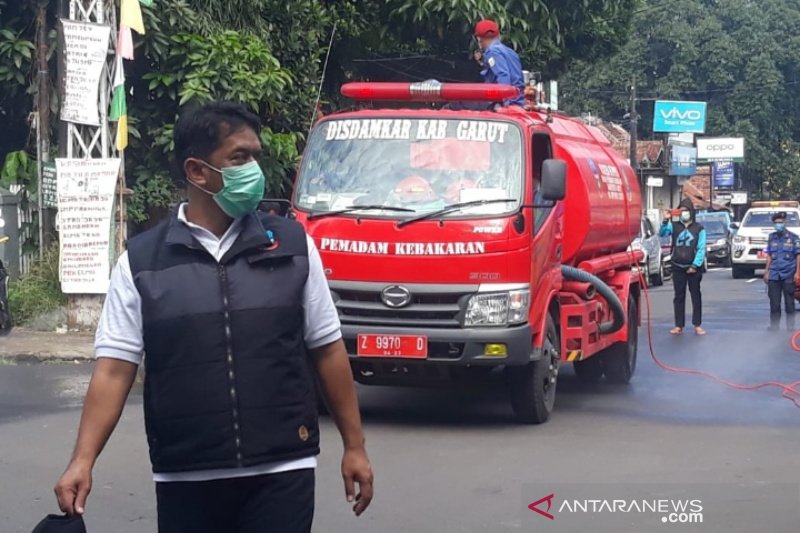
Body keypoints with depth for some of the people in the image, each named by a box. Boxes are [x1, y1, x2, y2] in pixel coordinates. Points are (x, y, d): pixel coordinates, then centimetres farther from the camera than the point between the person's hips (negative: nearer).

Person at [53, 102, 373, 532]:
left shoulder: (292, 244, 5)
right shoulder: (141, 261, 1)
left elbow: (327, 350, 9)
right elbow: (114, 369, -1)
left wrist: (354, 446, 8)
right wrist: (83, 460, -12)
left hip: (281, 473, 0)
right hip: (184, 479, 0)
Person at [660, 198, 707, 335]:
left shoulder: (699, 228, 2)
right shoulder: (674, 226, 8)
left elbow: (701, 249, -3)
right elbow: (662, 233, -9)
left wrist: (695, 265, -12)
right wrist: (666, 220, -22)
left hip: (694, 268, -2)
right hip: (678, 267, 2)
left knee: (696, 296, 3)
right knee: (679, 297, 4)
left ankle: (697, 325, 7)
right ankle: (679, 325, 7)